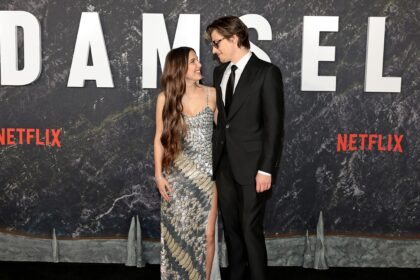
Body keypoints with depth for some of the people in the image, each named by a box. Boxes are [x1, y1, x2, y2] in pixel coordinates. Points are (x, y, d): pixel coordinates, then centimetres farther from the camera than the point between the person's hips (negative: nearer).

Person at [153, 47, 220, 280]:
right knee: (179, 232, 8)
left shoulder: (211, 94, 0)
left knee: (207, 234, 2)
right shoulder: (165, 98, -2)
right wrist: (158, 174, -1)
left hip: (207, 173, 0)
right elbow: (160, 138, 3)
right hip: (178, 175, 0)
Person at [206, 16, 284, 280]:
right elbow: (219, 118, 13)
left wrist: (266, 168, -15)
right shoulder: (220, 72, 11)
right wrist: (214, 157, 9)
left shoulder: (267, 72, -8)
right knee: (231, 228, 14)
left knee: (251, 229, 0)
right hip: (224, 164, 6)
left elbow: (274, 124, -11)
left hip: (251, 165, -6)